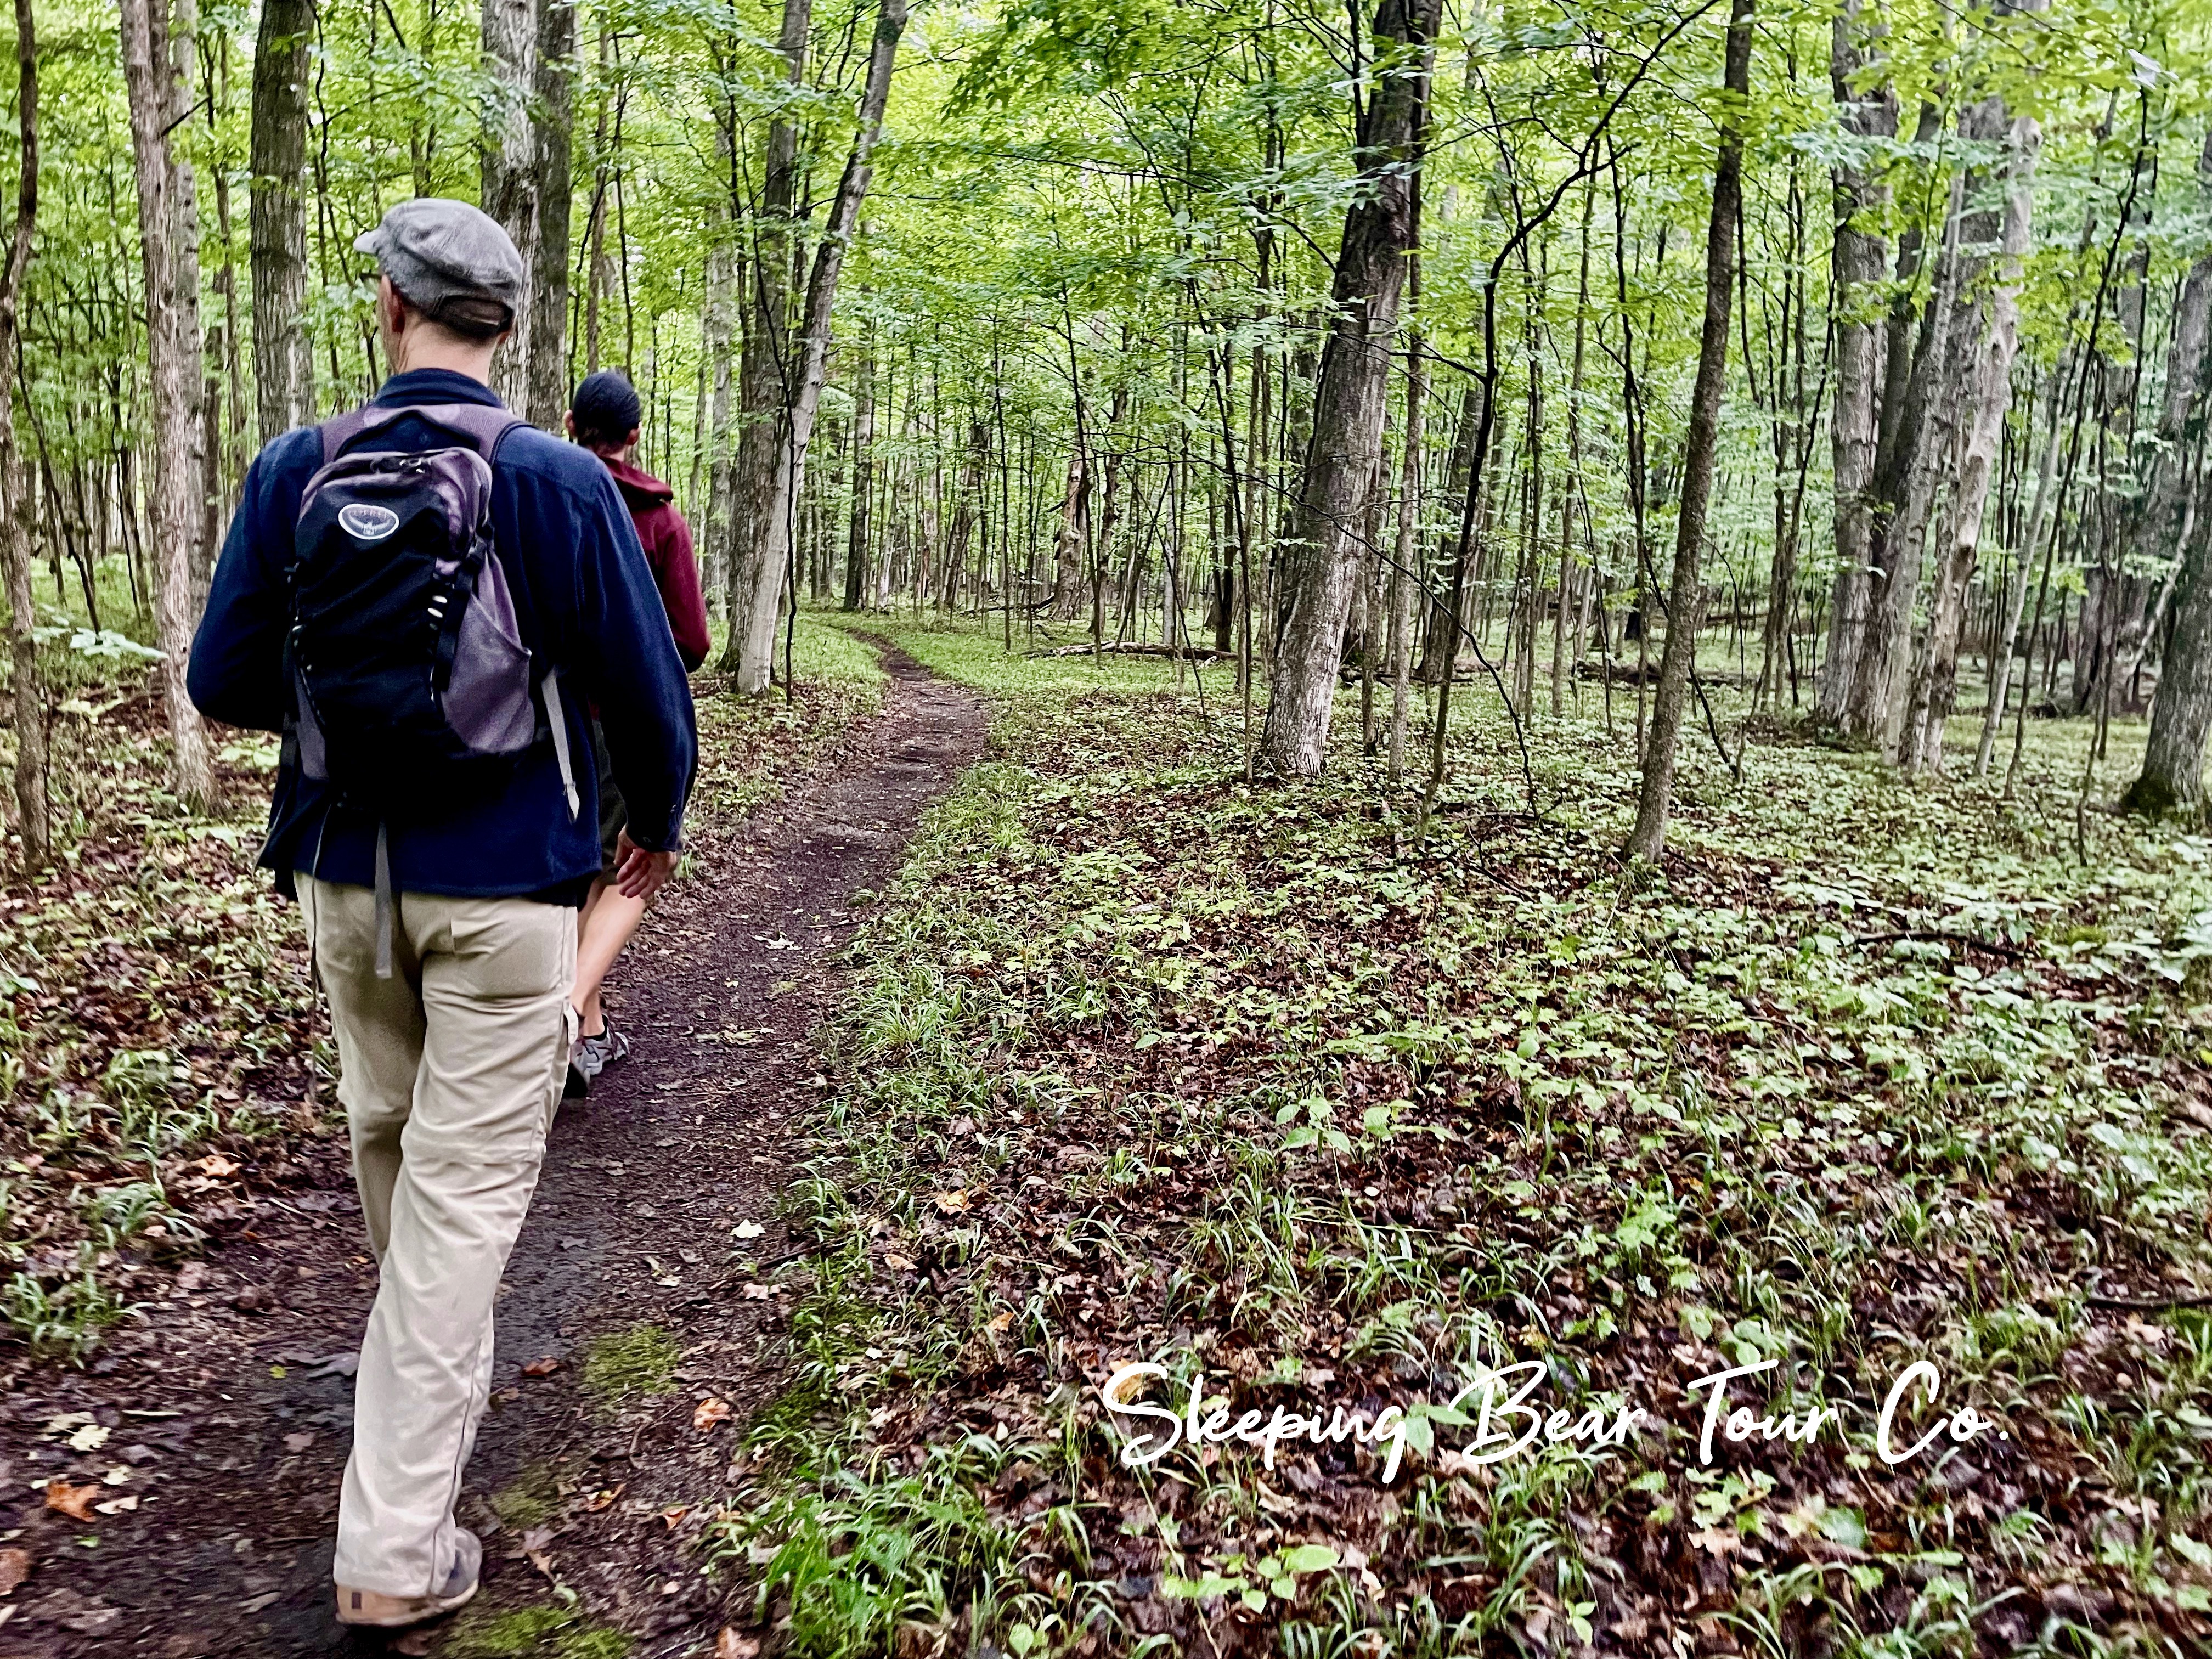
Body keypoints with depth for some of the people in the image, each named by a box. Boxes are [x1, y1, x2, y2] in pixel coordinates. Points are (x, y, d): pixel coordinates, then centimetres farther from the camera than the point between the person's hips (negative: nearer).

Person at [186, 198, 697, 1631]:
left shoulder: (298, 470, -2)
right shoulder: (562, 484, -10)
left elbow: (224, 682, 1)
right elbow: (645, 690, -8)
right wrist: (659, 822, 11)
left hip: (344, 877, 4)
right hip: (503, 887, -4)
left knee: (388, 1137, 24)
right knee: (467, 1180, 2)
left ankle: (438, 1364, 50)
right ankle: (398, 1547, 6)